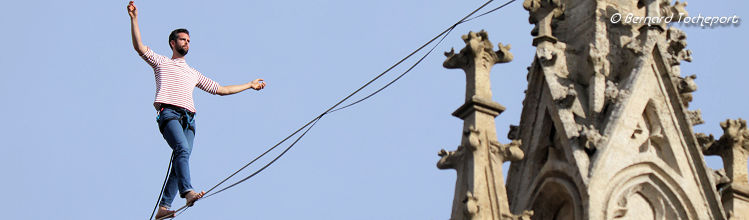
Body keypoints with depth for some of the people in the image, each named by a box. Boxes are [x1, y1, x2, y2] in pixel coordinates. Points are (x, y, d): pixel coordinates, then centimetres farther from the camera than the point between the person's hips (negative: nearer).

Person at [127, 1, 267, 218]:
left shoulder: (193, 74, 33)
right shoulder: (161, 63, 21)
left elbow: (221, 89, 37)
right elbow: (139, 47, 6)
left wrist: (250, 85, 38)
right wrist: (134, 19, -3)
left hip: (188, 119, 5)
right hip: (169, 113, -5)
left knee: (180, 159, -10)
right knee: (182, 149, -29)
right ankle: (188, 192, -45)